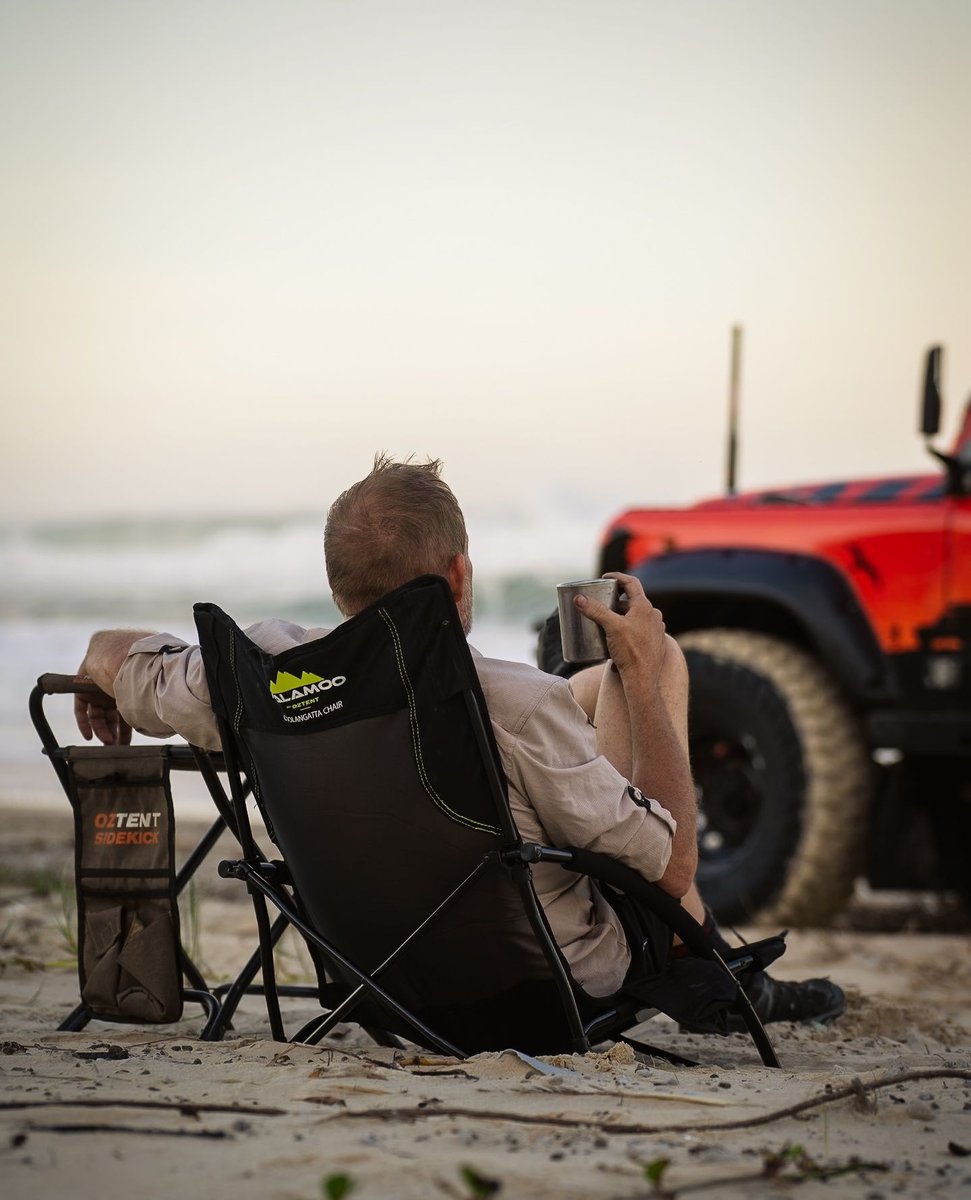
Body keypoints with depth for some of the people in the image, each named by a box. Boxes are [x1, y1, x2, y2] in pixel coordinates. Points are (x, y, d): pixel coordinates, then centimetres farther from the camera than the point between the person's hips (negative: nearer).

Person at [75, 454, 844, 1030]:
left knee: (598, 687, 26)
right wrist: (643, 675, -13)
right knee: (658, 658, 11)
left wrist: (110, 688, 25)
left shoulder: (271, 675, -21)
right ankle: (704, 967, 23)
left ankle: (702, 975, 36)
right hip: (570, 983, -5)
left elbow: (110, 656, 0)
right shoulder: (512, 708, -35)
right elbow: (673, 863, -23)